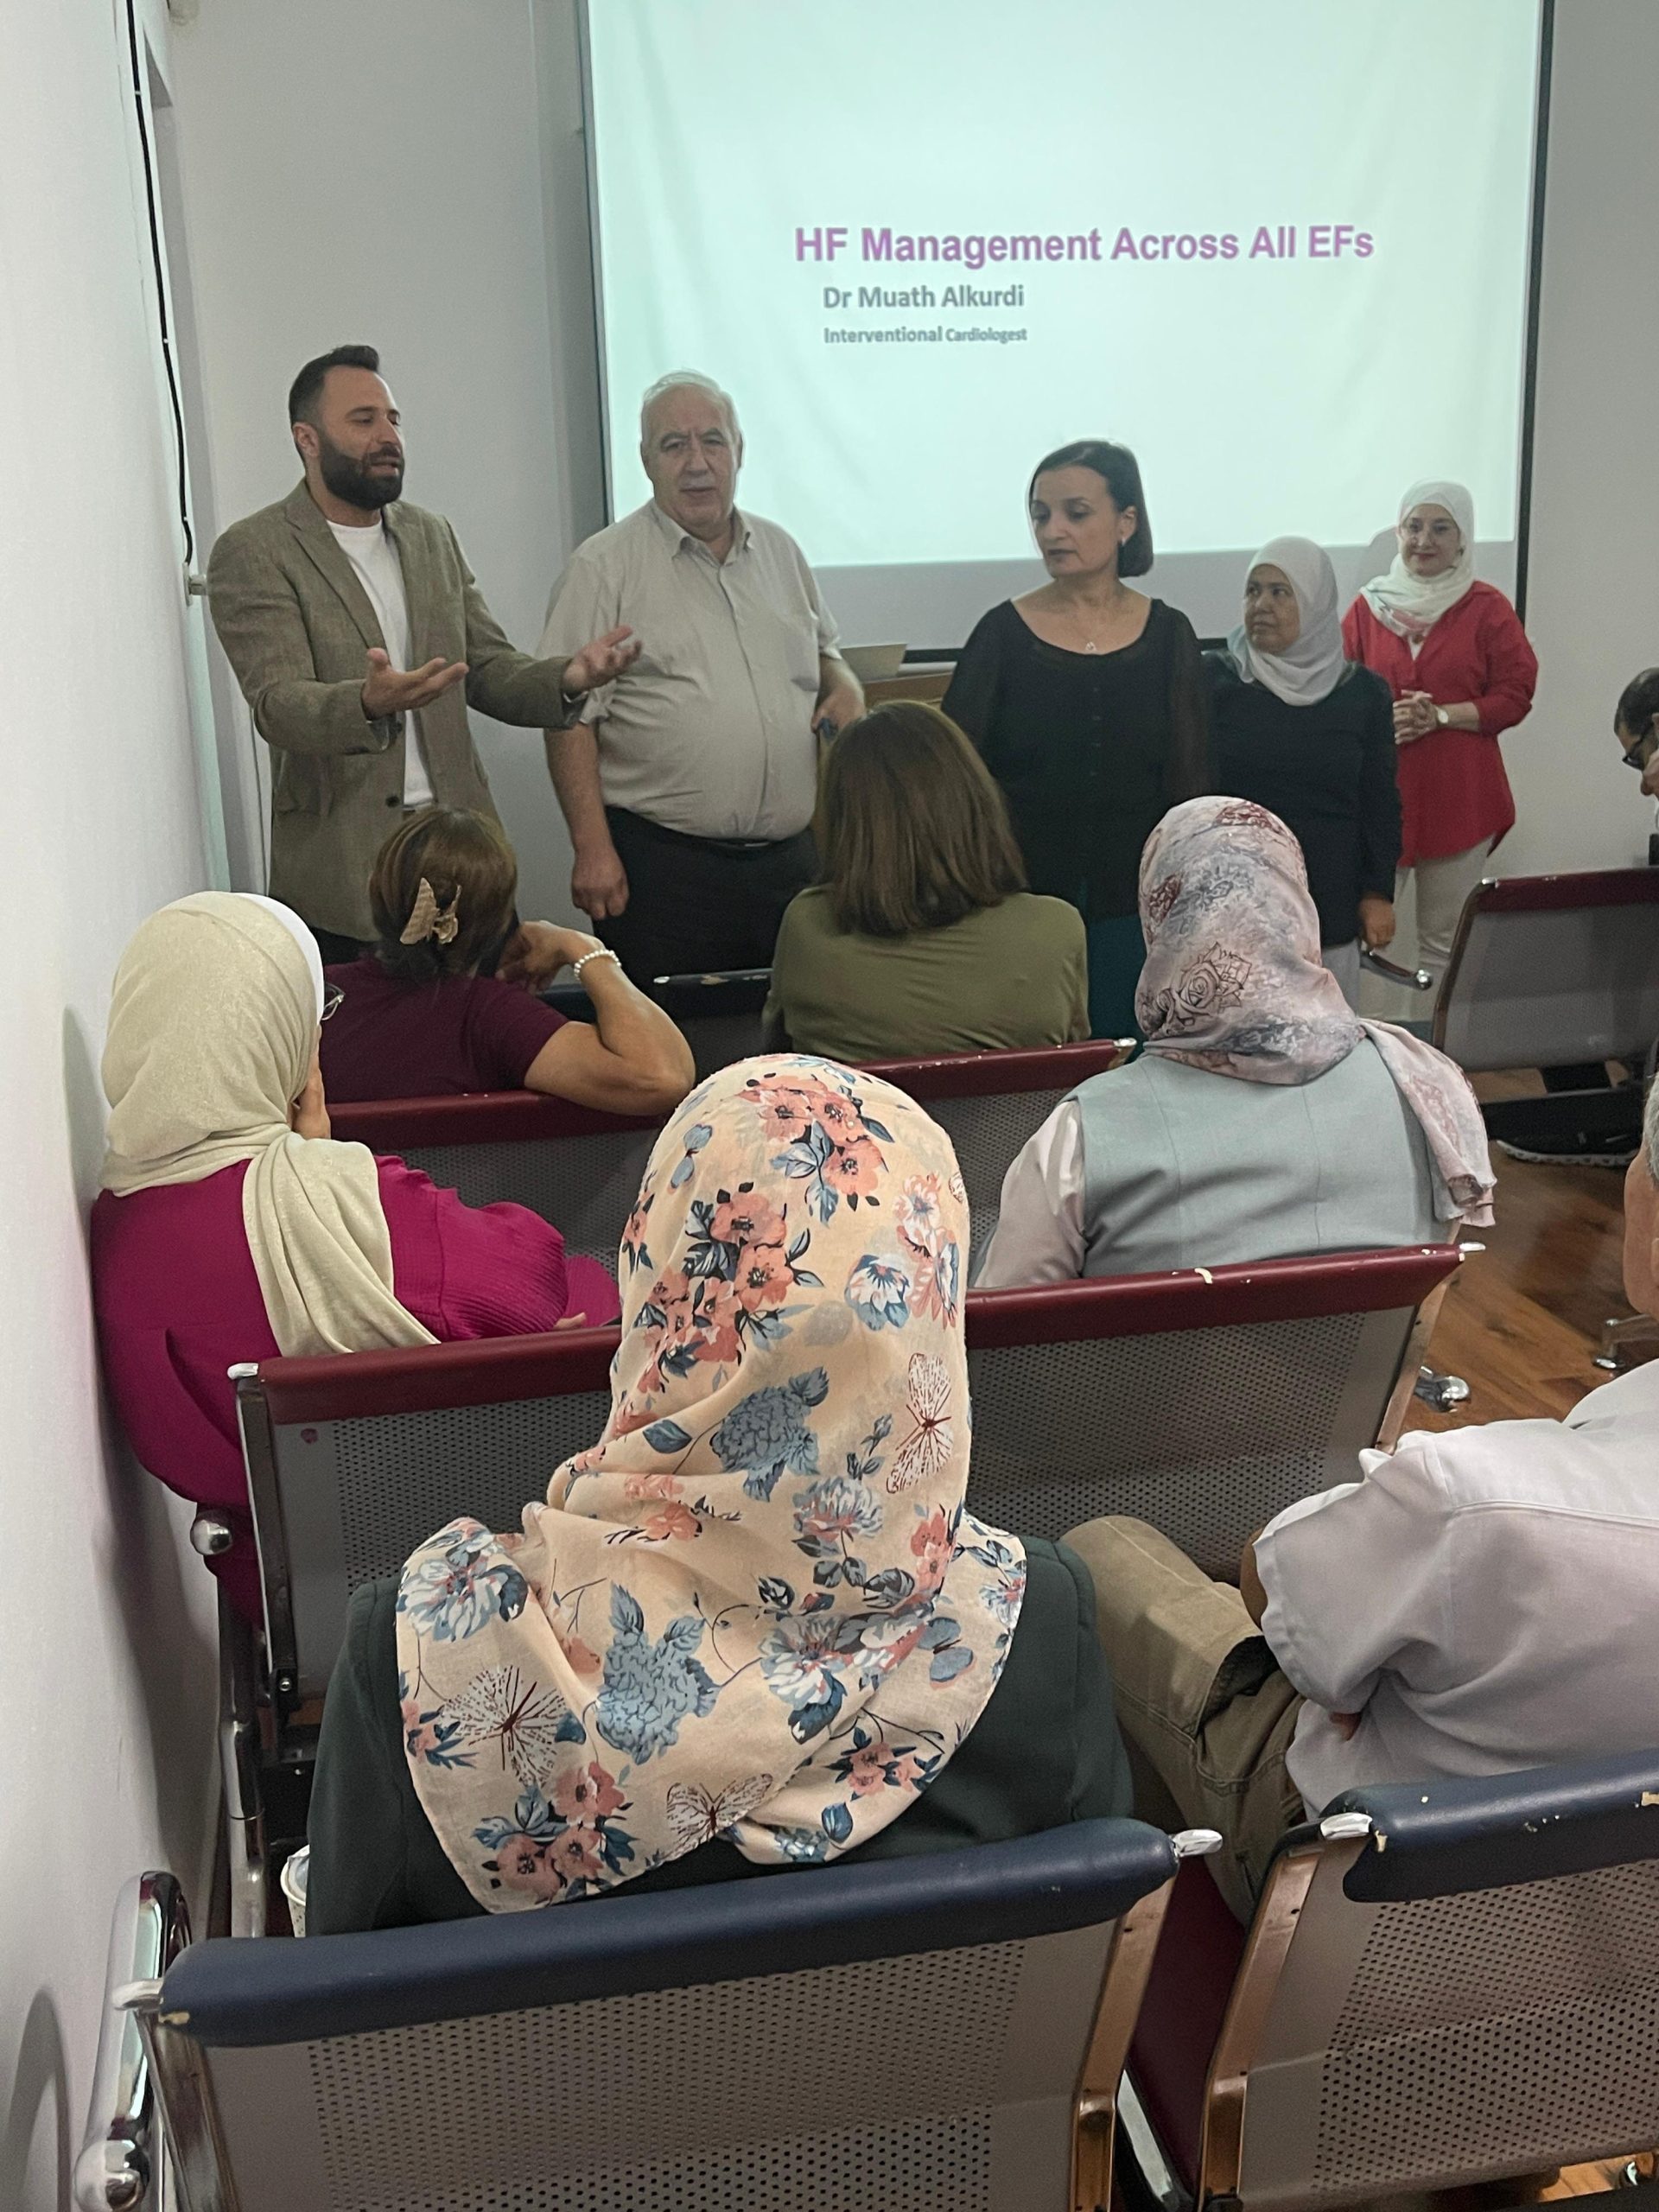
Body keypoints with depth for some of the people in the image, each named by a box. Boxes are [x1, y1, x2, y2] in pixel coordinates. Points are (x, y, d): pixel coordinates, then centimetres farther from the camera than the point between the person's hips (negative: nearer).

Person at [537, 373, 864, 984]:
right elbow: (570, 719, -7)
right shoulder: (605, 567, -2)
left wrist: (844, 684, 4)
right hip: (662, 863, -5)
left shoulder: (780, 550, 15)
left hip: (788, 859, 5)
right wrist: (593, 850, -14)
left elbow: (822, 653, 28)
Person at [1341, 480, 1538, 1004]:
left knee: (1444, 940, 4)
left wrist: (1441, 715, -13)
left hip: (1458, 799, -1)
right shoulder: (1369, 606, 7)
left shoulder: (1487, 608, 2)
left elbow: (1515, 696, 0)